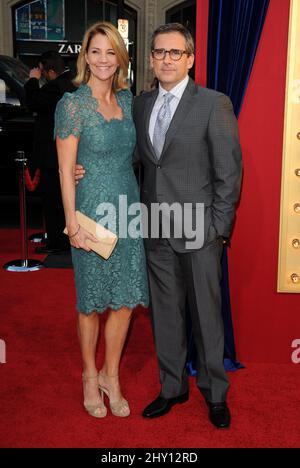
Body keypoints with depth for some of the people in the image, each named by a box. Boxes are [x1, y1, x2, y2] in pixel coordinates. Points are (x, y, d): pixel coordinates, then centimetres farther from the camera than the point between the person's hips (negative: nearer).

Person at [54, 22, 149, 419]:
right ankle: (90, 376, 30)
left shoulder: (127, 99, 8)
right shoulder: (73, 104, -8)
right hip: (93, 211, -5)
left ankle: (111, 375, 29)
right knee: (92, 302, 8)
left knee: (125, 300, 9)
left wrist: (139, 203, 9)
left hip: (128, 210, 5)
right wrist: (73, 226, -13)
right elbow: (65, 170, -9)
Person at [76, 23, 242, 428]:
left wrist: (219, 228, -9)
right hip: (157, 230, 5)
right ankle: (173, 387, 33)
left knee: (206, 314, 7)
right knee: (165, 312, 14)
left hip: (198, 230, -4)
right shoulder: (141, 104, 9)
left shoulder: (214, 104, -7)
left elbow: (229, 171, -7)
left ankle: (215, 393, 28)